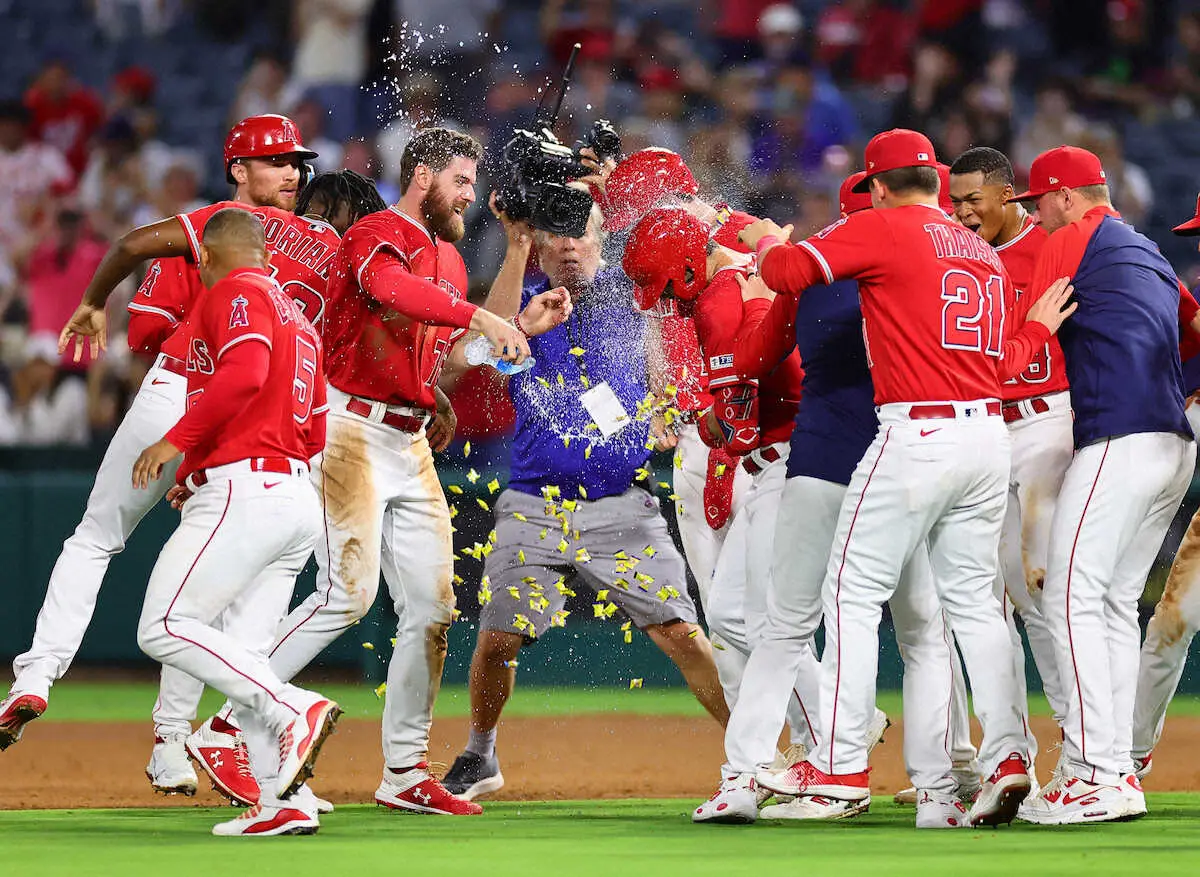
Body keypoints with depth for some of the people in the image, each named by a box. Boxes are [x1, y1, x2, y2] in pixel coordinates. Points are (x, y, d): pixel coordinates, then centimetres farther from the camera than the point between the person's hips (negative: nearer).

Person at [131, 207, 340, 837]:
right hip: (296, 499, 9)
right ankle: (284, 803, -3)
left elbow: (245, 372, -22)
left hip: (243, 494, -9)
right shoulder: (296, 317, 25)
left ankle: (295, 710, -23)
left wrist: (177, 441, -21)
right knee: (239, 659, 7)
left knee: (164, 628, -13)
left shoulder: (234, 293, -2)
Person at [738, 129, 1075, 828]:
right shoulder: (985, 252, 19)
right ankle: (1007, 754, -3)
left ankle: (841, 765, 1)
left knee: (854, 591, 2)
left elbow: (787, 272, -8)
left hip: (919, 436, -7)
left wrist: (768, 241, 12)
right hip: (990, 435, 7)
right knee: (975, 599, 11)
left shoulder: (883, 228, -3)